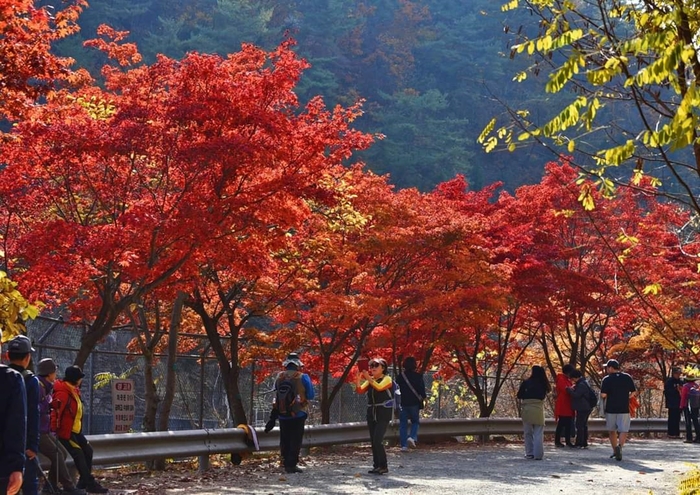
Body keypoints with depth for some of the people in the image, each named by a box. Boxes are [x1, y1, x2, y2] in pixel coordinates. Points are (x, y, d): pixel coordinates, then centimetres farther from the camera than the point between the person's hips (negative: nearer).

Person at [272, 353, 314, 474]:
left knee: (285, 440, 13)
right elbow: (310, 395, -6)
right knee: (296, 440, 1)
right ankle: (292, 464, -4)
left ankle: (286, 464, 17)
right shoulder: (302, 377, -11)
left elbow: (276, 394, 10)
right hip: (298, 415, -4)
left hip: (282, 415, 4)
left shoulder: (279, 377, 0)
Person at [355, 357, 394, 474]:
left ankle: (383, 466, -8)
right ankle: (376, 465, 13)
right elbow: (360, 390, -2)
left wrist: (368, 378, -33)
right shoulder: (370, 380, 11)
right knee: (373, 441, 6)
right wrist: (358, 379, -17)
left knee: (377, 440, -15)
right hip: (371, 413, 6)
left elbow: (379, 387, -26)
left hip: (383, 414, -6)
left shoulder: (387, 379, -6)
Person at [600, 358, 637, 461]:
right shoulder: (627, 378, 1)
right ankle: (619, 446, -26)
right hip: (624, 409, 1)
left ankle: (615, 450, 20)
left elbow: (603, 395, -14)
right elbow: (634, 392, 5)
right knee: (623, 431, 0)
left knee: (612, 431, 15)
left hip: (610, 409, -1)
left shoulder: (607, 379, -7)